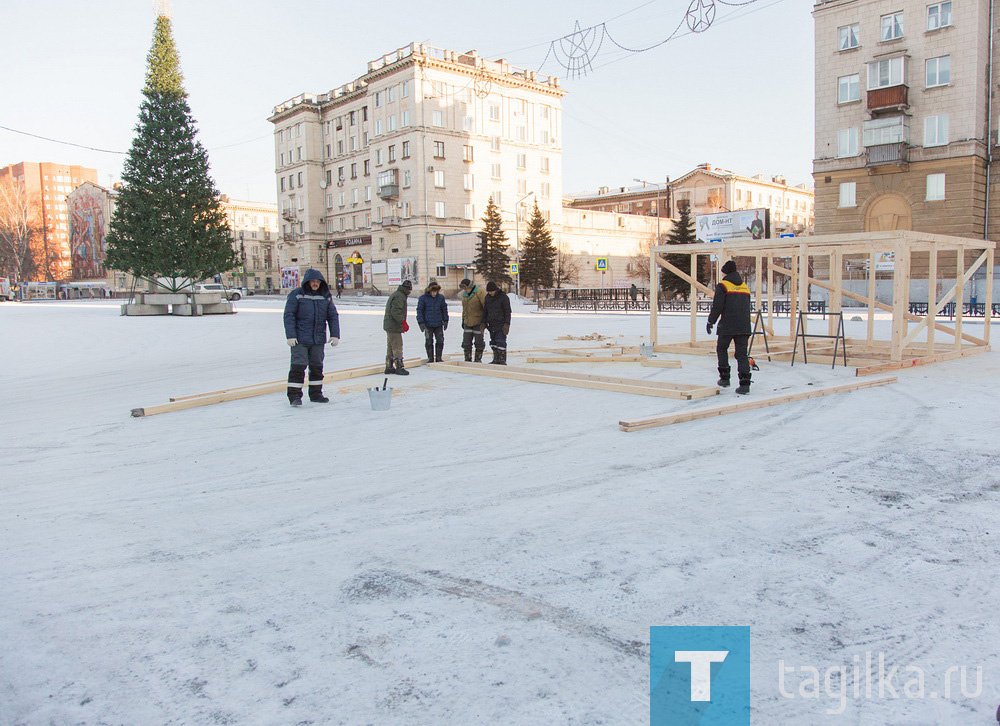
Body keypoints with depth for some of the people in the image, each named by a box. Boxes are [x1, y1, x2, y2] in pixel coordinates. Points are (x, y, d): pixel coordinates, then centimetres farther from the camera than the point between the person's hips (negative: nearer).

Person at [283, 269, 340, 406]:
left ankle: (316, 394, 22)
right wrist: (290, 336, -15)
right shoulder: (296, 295, -6)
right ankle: (294, 395, -3)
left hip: (318, 339, 5)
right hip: (299, 339, -5)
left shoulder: (326, 297, 8)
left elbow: (333, 316, 11)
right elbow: (289, 315, -8)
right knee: (298, 366, -9)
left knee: (317, 366, 11)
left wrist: (335, 335, 3)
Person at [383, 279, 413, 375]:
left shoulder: (395, 295, 18)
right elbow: (396, 312, -25)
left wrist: (402, 324, 22)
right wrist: (404, 323, -22)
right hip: (394, 327, -11)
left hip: (389, 325, 11)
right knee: (397, 347, -7)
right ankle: (399, 367, -5)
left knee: (390, 347, 15)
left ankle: (389, 367, 20)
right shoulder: (399, 296, -15)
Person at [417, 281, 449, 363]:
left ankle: (438, 358, 15)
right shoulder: (423, 298, -5)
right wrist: (421, 323, -9)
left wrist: (445, 321, 9)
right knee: (429, 342, 3)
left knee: (440, 341, 2)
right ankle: (430, 359, 13)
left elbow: (444, 309, 12)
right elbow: (419, 311, -3)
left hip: (438, 324, 3)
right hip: (428, 325, -2)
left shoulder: (441, 297, 4)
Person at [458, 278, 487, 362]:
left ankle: (478, 359, 13)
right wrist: (463, 320, 18)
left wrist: (485, 319, -16)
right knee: (466, 341, 5)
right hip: (468, 322, 6)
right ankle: (467, 359, 14)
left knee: (479, 341, 3)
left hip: (478, 322, -6)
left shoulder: (479, 292, -13)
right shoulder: (464, 294, 9)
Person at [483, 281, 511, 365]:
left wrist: (507, 324, -14)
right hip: (492, 325, 6)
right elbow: (485, 311, 17)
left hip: (501, 324, -6)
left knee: (501, 342, -10)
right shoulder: (488, 297, 9)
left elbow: (508, 312, -8)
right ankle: (496, 359, 15)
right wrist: (484, 322, 12)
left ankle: (502, 360, -6)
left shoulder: (503, 297, -8)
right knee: (493, 342, 9)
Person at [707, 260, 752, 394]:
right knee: (742, 354, 3)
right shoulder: (745, 286, 18)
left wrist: (710, 322, 0)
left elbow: (717, 306, -9)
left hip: (727, 326, -5)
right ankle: (745, 383, -7)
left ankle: (724, 378, 15)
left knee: (722, 349, 16)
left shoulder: (723, 286, -2)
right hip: (744, 327, 5)